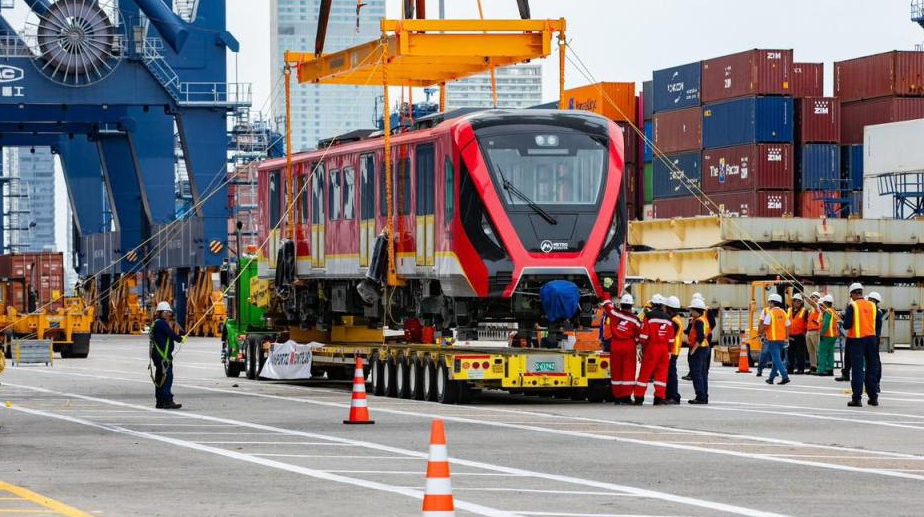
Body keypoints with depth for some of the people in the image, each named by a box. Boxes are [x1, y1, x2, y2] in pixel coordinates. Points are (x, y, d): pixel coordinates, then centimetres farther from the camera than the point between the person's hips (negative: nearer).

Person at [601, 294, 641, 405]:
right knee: (628, 371, 0)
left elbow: (606, 304, 14)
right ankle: (626, 396, -5)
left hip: (615, 346, 2)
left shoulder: (614, 314, -4)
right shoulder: (634, 320, -5)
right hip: (629, 347, -2)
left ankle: (617, 396, 10)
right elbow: (638, 336, 3)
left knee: (616, 371, 8)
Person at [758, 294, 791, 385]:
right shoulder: (783, 313, 9)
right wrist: (786, 337, 15)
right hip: (782, 339, 7)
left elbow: (765, 326, -12)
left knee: (777, 359, -8)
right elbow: (787, 326, 9)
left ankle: (785, 377, -20)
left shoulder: (770, 313, -10)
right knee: (776, 359, 16)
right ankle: (771, 378, 24)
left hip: (773, 339, -7)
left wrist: (761, 331, 7)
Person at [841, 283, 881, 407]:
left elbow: (847, 325, -13)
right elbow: (877, 324, 9)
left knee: (857, 369, -2)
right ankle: (873, 396, 18)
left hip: (856, 340, -4)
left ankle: (857, 398, -5)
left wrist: (843, 324, 8)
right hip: (871, 338, 4)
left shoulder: (852, 306, -10)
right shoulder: (872, 305, 4)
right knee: (872, 368, 13)